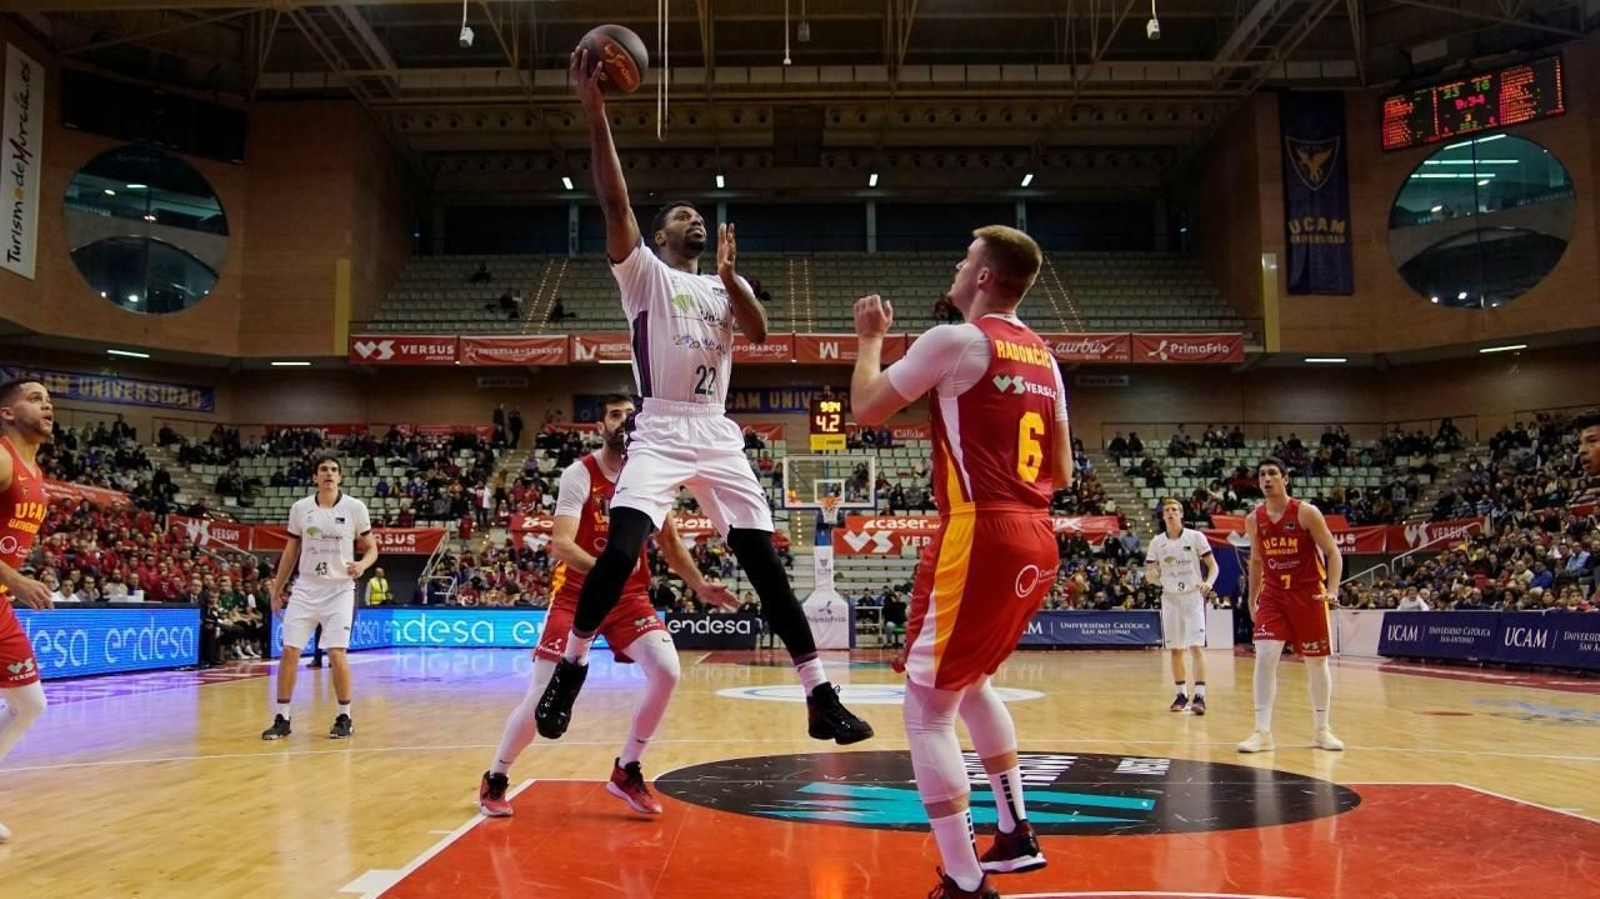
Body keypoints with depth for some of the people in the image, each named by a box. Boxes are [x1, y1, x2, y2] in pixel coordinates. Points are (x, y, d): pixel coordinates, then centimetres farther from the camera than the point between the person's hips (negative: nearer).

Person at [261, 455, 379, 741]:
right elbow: (291, 552, 12)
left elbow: (371, 548, 1)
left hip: (339, 591, -2)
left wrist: (362, 565, -20)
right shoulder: (299, 508, 2)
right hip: (305, 589, 3)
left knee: (336, 654, -8)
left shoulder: (355, 508, -5)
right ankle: (282, 718, 11)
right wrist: (277, 590, 12)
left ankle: (345, 718, 9)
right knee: (289, 652, -1)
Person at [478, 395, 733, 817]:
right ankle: (495, 778, 21)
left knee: (667, 671, -18)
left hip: (630, 595, 4)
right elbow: (560, 544, -26)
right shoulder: (580, 474, -14)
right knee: (542, 695, -6)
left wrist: (699, 586, 2)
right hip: (577, 594, -4)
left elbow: (668, 540, 12)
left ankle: (626, 772, 2)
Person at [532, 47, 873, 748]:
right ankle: (569, 670, 0)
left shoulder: (722, 286, 20)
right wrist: (596, 113, -17)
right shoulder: (643, 272, 8)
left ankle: (821, 700, 3)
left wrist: (729, 276, -13)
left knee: (765, 563, 0)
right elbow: (614, 201, -8)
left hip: (718, 436, 4)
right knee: (621, 550, -21)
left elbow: (760, 333, 0)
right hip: (661, 433, -3)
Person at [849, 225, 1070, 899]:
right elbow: (1061, 472, 18)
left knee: (927, 710, 0)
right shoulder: (1044, 359, 16)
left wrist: (871, 337, 15)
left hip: (979, 537, -8)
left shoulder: (955, 340, -7)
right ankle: (1016, 834, 32)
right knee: (970, 681, 27)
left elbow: (866, 408, 0)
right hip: (1036, 540, 9)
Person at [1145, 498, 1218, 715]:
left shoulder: (1196, 537, -4)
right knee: (1175, 649, 7)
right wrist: (1152, 573, -18)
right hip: (1170, 598, 3)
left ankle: (1200, 696, -13)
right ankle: (1181, 695, 17)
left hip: (1193, 597, -3)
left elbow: (1213, 566, -1)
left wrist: (1208, 583, -21)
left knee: (1196, 646, -12)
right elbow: (1150, 577, 6)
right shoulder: (1157, 542, 3)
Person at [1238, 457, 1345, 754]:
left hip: (1308, 596, -2)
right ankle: (1263, 732, -9)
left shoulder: (1307, 513, -10)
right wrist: (1252, 599, 14)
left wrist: (1332, 589, -20)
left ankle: (1321, 729, 25)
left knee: (1317, 662, 9)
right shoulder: (1254, 520, 2)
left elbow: (1332, 552, -7)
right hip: (1273, 596, 2)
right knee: (1264, 657, -12)